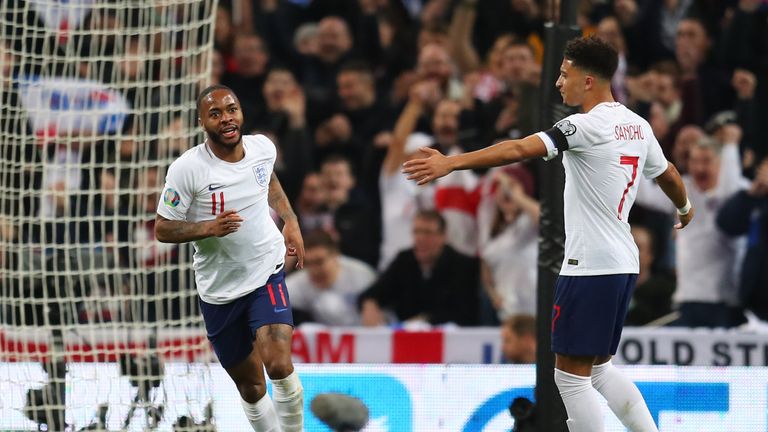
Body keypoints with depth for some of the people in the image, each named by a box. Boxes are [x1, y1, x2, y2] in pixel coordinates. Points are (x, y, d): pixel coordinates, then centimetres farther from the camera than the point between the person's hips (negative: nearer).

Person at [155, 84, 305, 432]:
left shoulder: (263, 147, -4)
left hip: (267, 275, 1)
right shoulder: (187, 168, -17)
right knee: (250, 386, 9)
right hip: (219, 289, -1)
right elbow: (163, 229, -11)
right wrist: (209, 227, -26)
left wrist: (290, 221, 12)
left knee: (278, 365, -23)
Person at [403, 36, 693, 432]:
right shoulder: (637, 125, 10)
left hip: (590, 266, -9)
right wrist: (684, 208, 49)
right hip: (624, 263, 9)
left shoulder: (588, 126, -15)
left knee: (571, 376, -2)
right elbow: (668, 175, 27)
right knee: (599, 369, 20)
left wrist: (451, 163, -32)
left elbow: (520, 149, -26)